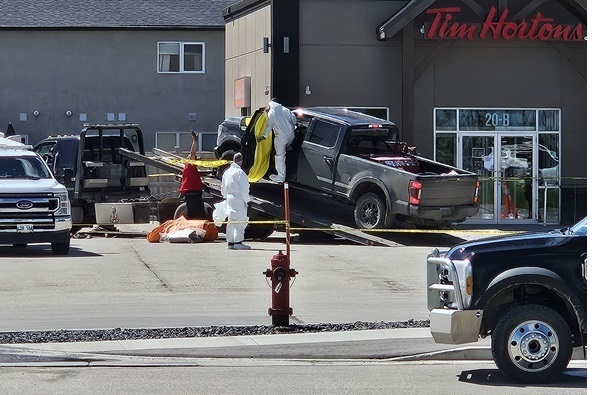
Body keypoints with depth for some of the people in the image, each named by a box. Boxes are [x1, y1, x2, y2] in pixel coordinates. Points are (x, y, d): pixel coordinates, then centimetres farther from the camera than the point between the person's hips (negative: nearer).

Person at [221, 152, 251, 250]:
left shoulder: (227, 172, 12)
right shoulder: (240, 172, -13)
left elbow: (223, 189, 19)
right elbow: (243, 189, -14)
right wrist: (247, 200, -7)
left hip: (229, 199, 8)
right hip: (238, 200, -8)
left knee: (231, 221, 11)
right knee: (241, 221, -7)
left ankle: (230, 242, 11)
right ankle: (238, 242, -13)